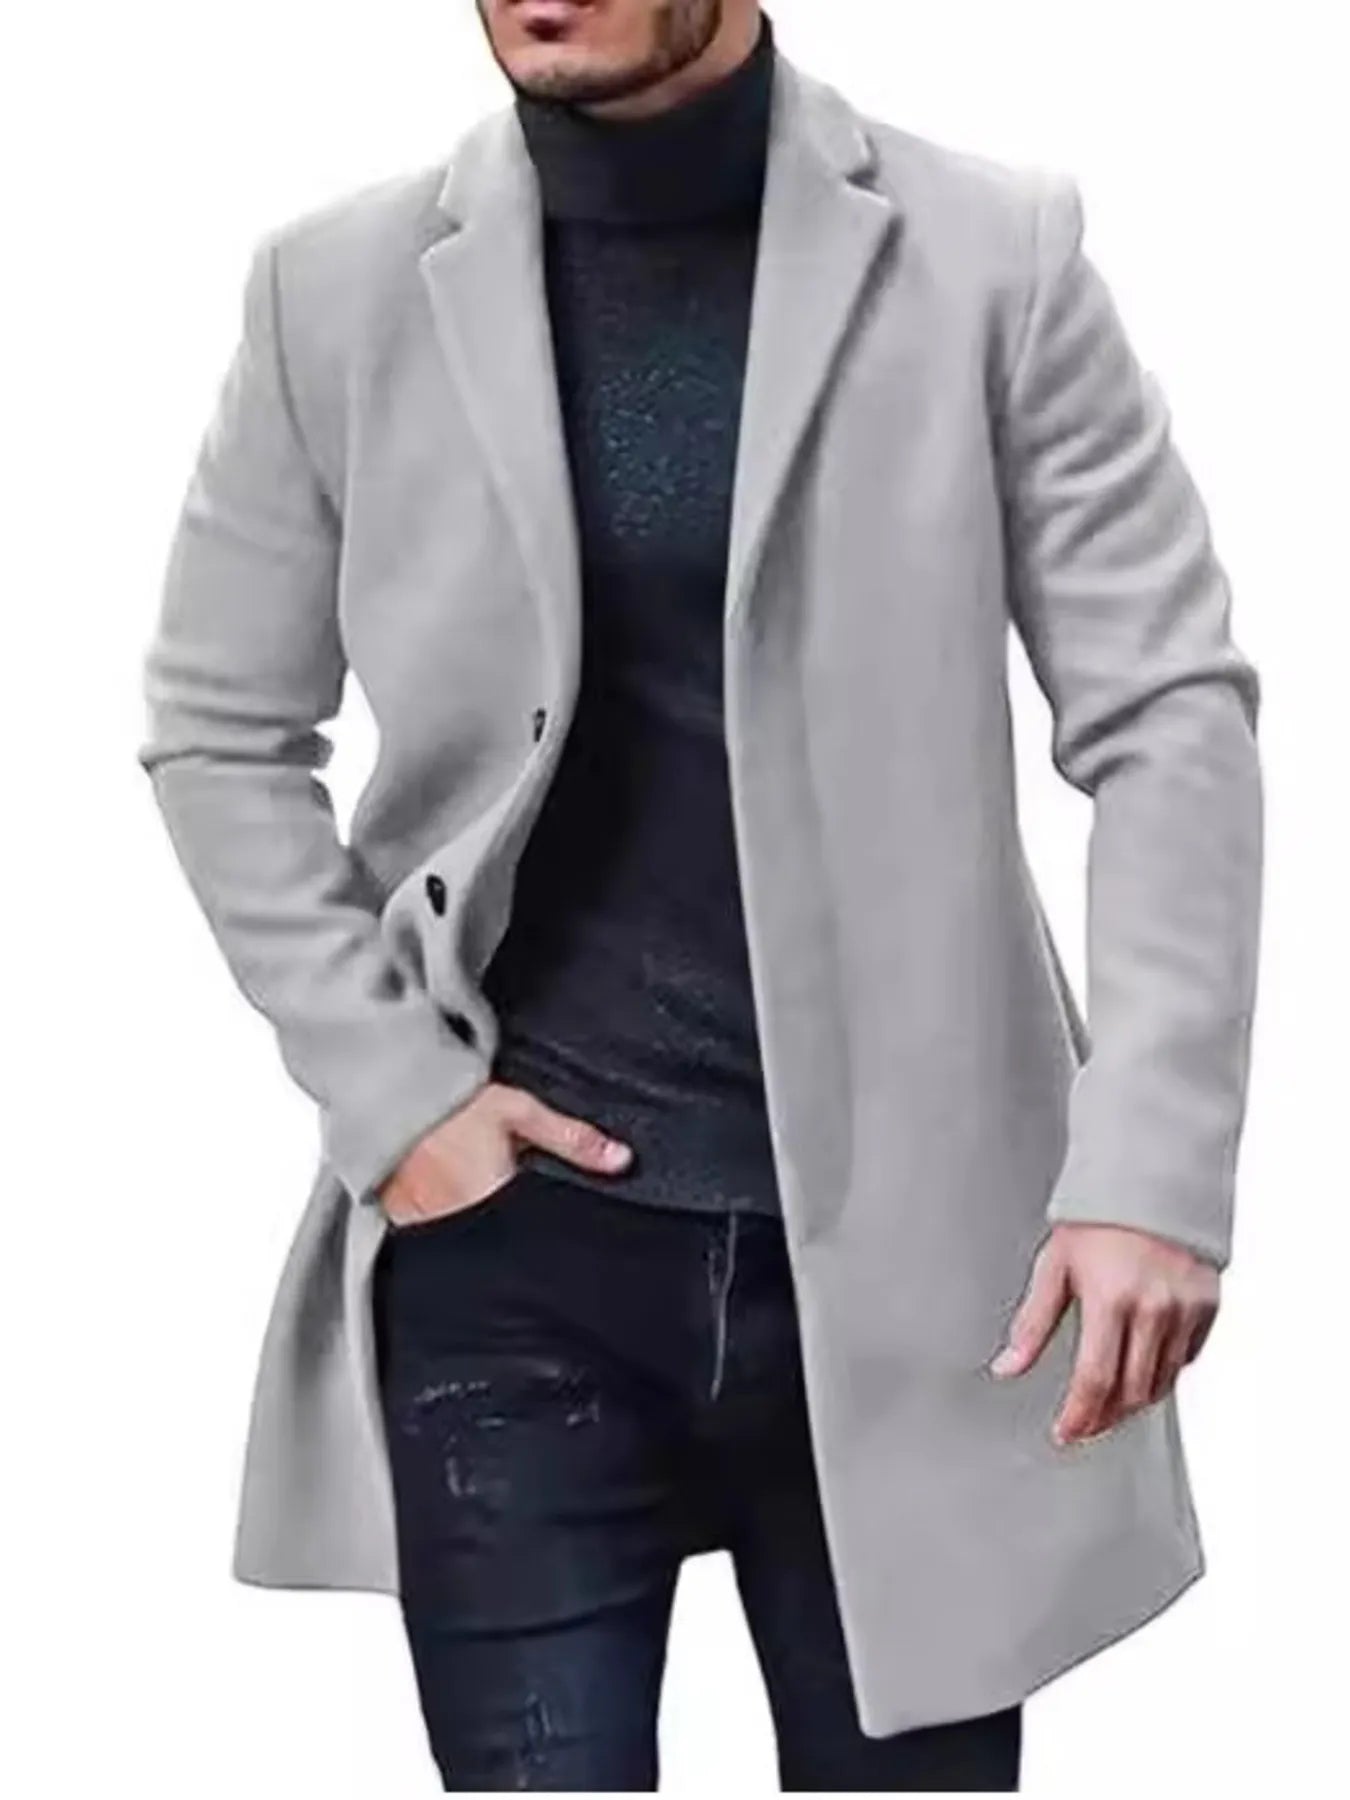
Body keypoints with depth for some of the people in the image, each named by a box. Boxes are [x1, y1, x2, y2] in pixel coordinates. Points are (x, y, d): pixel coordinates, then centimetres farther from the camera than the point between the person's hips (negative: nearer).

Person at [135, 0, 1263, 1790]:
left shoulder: (992, 254, -3)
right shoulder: (343, 288, 1)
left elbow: (1168, 714, -3)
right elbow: (219, 730, 9)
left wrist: (1152, 1164, -13)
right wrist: (385, 1085, -3)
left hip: (900, 1225, 0)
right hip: (515, 1225, 1)